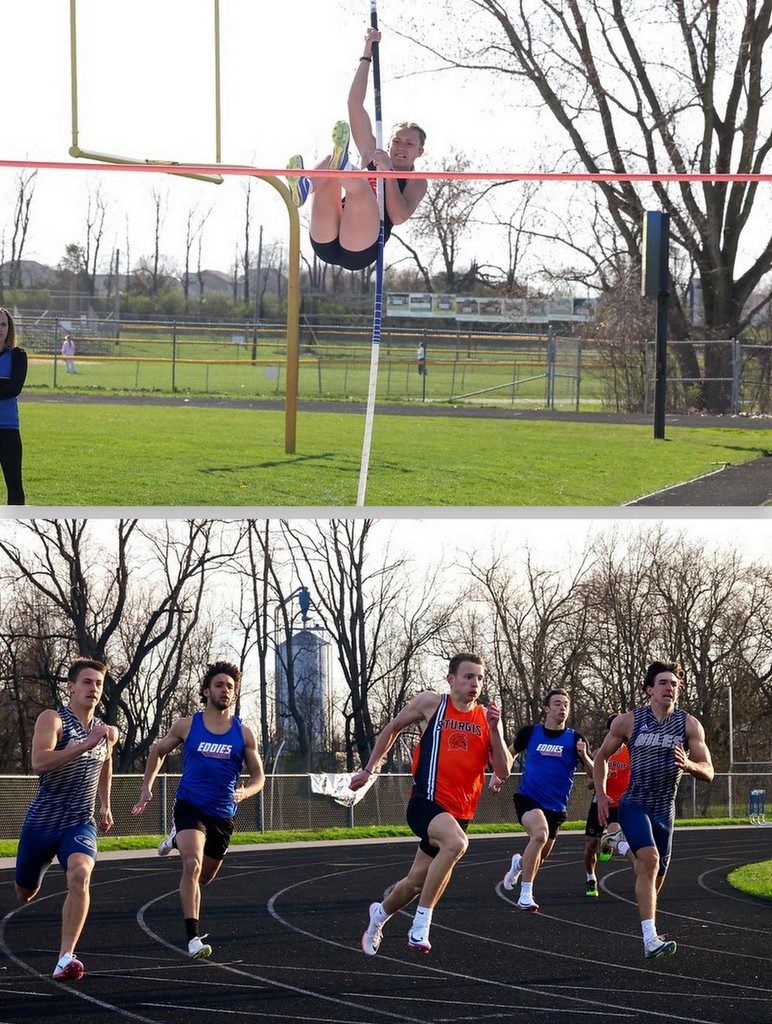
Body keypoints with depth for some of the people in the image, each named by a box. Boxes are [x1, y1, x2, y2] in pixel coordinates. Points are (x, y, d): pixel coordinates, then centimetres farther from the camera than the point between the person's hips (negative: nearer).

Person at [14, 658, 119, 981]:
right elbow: (39, 763, -31)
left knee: (80, 875, -29)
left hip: (80, 824, 2)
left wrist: (105, 805, 27)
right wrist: (85, 745, -37)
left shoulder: (107, 733, 4)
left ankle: (66, 959, -32)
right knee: (25, 894, 14)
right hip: (42, 822, -2)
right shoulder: (53, 720, -13)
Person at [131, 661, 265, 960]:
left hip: (222, 815, 3)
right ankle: (193, 938, -27)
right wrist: (147, 788, 7)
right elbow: (157, 751, 15)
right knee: (192, 866, -27)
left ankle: (178, 839, 51)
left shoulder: (244, 734, 0)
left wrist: (244, 792, -16)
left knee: (205, 877, 20)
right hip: (190, 807, -3)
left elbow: (258, 776, 6)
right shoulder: (186, 726, -2)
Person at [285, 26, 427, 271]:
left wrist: (388, 171, -6)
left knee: (359, 185, -29)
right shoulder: (372, 158, 30)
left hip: (360, 252, -3)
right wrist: (366, 57, 21)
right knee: (327, 171, -20)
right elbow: (355, 104, 25)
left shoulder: (415, 182, 21)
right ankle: (302, 186, -58)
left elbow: (399, 216, -2)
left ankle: (343, 165, -67)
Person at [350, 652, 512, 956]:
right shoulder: (431, 703, -2)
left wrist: (494, 729, -11)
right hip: (426, 802, -5)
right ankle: (421, 923, -27)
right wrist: (369, 769, 17)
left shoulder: (486, 717, 7)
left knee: (417, 881, 12)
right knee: (456, 842, -36)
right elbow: (392, 729, 14)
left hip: (459, 813, 5)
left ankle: (381, 913, 46)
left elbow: (503, 771, 1)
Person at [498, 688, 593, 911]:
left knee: (538, 858, 11)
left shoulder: (574, 739, 0)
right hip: (528, 798, -3)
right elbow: (511, 753, 21)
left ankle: (520, 863, 50)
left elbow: (594, 773, -3)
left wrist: (584, 756, -22)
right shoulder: (530, 733, 2)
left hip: (555, 807, 3)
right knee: (540, 834, -32)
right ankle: (525, 895, -28)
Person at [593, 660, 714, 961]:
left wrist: (688, 765, -27)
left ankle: (623, 843, 47)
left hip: (664, 810, 4)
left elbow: (708, 773, -5)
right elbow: (602, 756, 12)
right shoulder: (628, 721, -4)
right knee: (650, 860, -28)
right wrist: (601, 795, 5)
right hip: (634, 804, -4)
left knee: (654, 880, 13)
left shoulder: (689, 725, -3)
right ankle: (650, 940, -32)